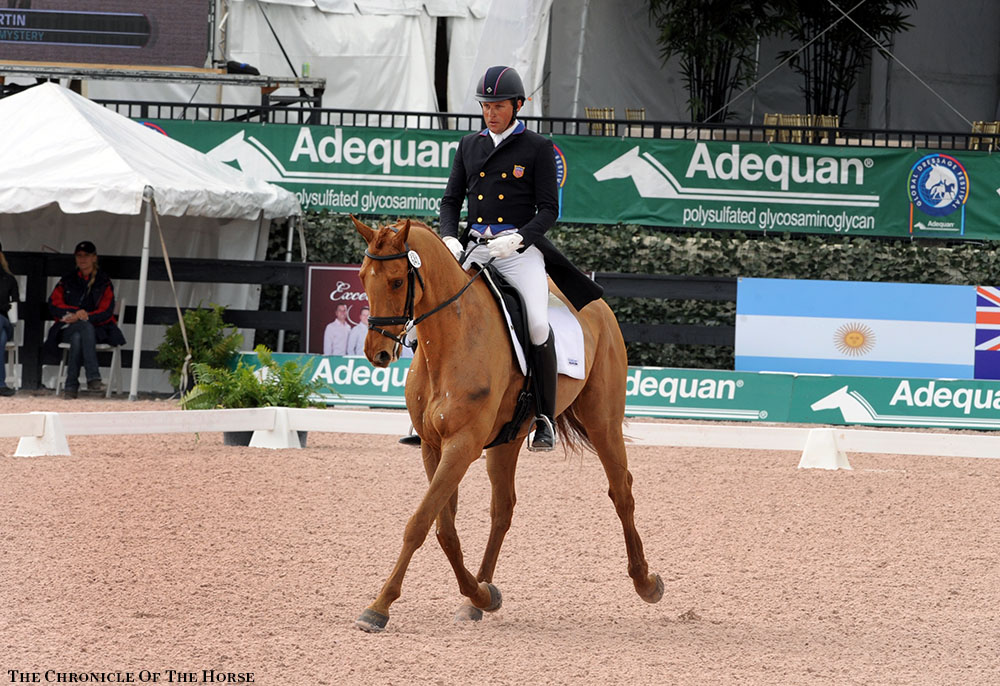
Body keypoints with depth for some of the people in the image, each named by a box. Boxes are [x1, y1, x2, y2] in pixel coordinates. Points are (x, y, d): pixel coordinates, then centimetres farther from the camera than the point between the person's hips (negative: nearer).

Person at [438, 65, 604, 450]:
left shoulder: (537, 148, 2)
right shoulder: (469, 147, 15)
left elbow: (549, 210, -2)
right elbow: (451, 199, 15)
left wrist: (518, 238, -19)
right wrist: (449, 237, -5)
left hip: (520, 248, -4)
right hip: (475, 249, 4)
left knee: (537, 325, -23)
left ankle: (545, 419, -12)